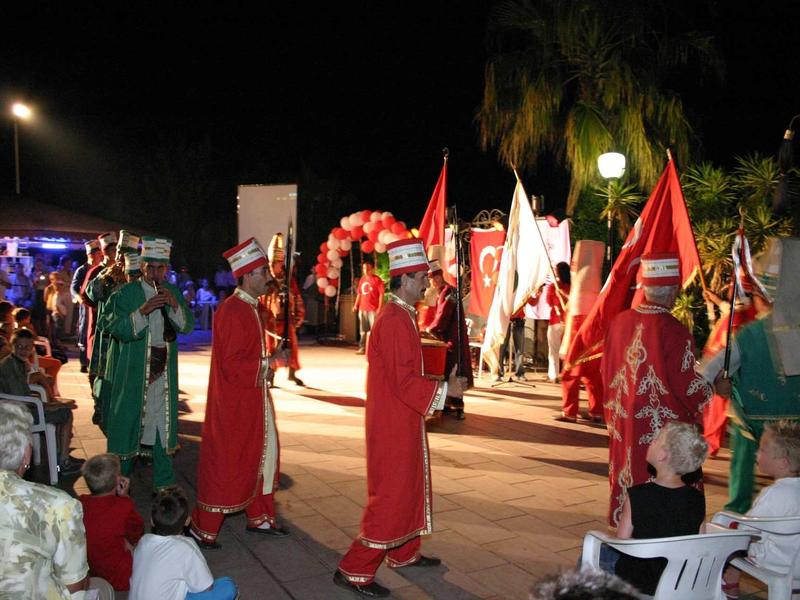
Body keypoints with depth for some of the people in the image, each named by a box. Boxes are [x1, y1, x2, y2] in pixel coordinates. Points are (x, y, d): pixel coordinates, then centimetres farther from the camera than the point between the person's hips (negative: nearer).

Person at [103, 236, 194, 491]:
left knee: (163, 421, 9)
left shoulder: (174, 293, 7)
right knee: (129, 418, 4)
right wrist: (143, 311, -24)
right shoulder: (125, 293, -5)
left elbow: (187, 326, 2)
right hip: (133, 371, -3)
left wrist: (175, 306, -15)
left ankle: (163, 480, 20)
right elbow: (115, 328, -12)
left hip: (164, 372, 3)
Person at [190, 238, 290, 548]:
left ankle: (258, 518, 31)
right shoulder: (232, 311, -21)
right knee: (225, 463, 2)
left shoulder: (250, 308, 10)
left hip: (253, 398, 10)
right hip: (234, 402, -10)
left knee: (262, 453, 17)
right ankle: (203, 529, 17)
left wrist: (268, 361, 3)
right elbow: (232, 363, -24)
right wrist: (266, 365, -16)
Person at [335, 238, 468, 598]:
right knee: (392, 496, -3)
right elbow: (404, 380, -24)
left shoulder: (402, 316, 10)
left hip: (402, 421, 10)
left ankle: (404, 553, 37)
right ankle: (354, 571, 7)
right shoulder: (394, 321, -22)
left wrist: (441, 383, 10)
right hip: (394, 424, -10)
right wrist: (444, 390, -16)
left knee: (410, 487, 21)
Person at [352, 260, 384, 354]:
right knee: (363, 330, 11)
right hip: (362, 308, 6)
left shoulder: (377, 279, -5)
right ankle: (362, 348, 19)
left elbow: (381, 294, -9)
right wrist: (356, 305, 15)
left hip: (373, 309, -6)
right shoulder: (362, 279, 13)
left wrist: (380, 307, -14)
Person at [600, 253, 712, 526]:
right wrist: (712, 389, 4)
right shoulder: (674, 331, -20)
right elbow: (687, 384, -15)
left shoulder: (619, 321, -3)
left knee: (627, 476, 19)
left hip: (623, 421, 6)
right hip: (661, 427, -6)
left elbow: (606, 369, 7)